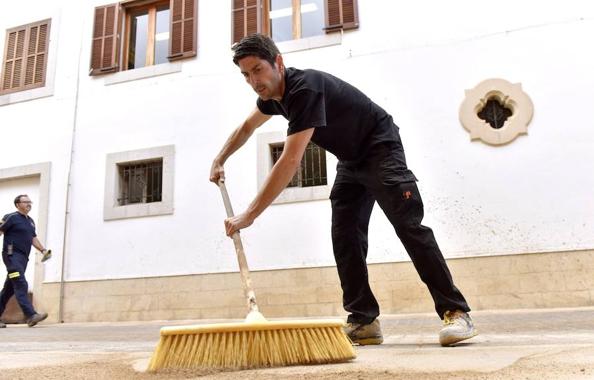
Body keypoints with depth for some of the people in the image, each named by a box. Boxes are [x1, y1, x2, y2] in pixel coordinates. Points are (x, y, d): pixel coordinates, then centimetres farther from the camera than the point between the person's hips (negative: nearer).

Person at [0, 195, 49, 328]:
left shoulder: (30, 221, 19)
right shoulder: (11, 217, -3)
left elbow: (33, 238, 26)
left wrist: (43, 250, 12)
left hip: (23, 257, 8)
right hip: (12, 255, -8)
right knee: (21, 285, -17)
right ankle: (31, 315, -26)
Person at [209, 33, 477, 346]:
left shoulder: (305, 88, -31)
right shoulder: (273, 93, 0)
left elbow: (290, 162, -38)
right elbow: (247, 127, 23)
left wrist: (249, 215, -36)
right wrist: (219, 160, 20)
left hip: (381, 150, -9)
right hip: (350, 161, 9)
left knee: (409, 226, -18)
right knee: (344, 238, -3)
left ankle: (456, 312, -12)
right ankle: (364, 322, 0)